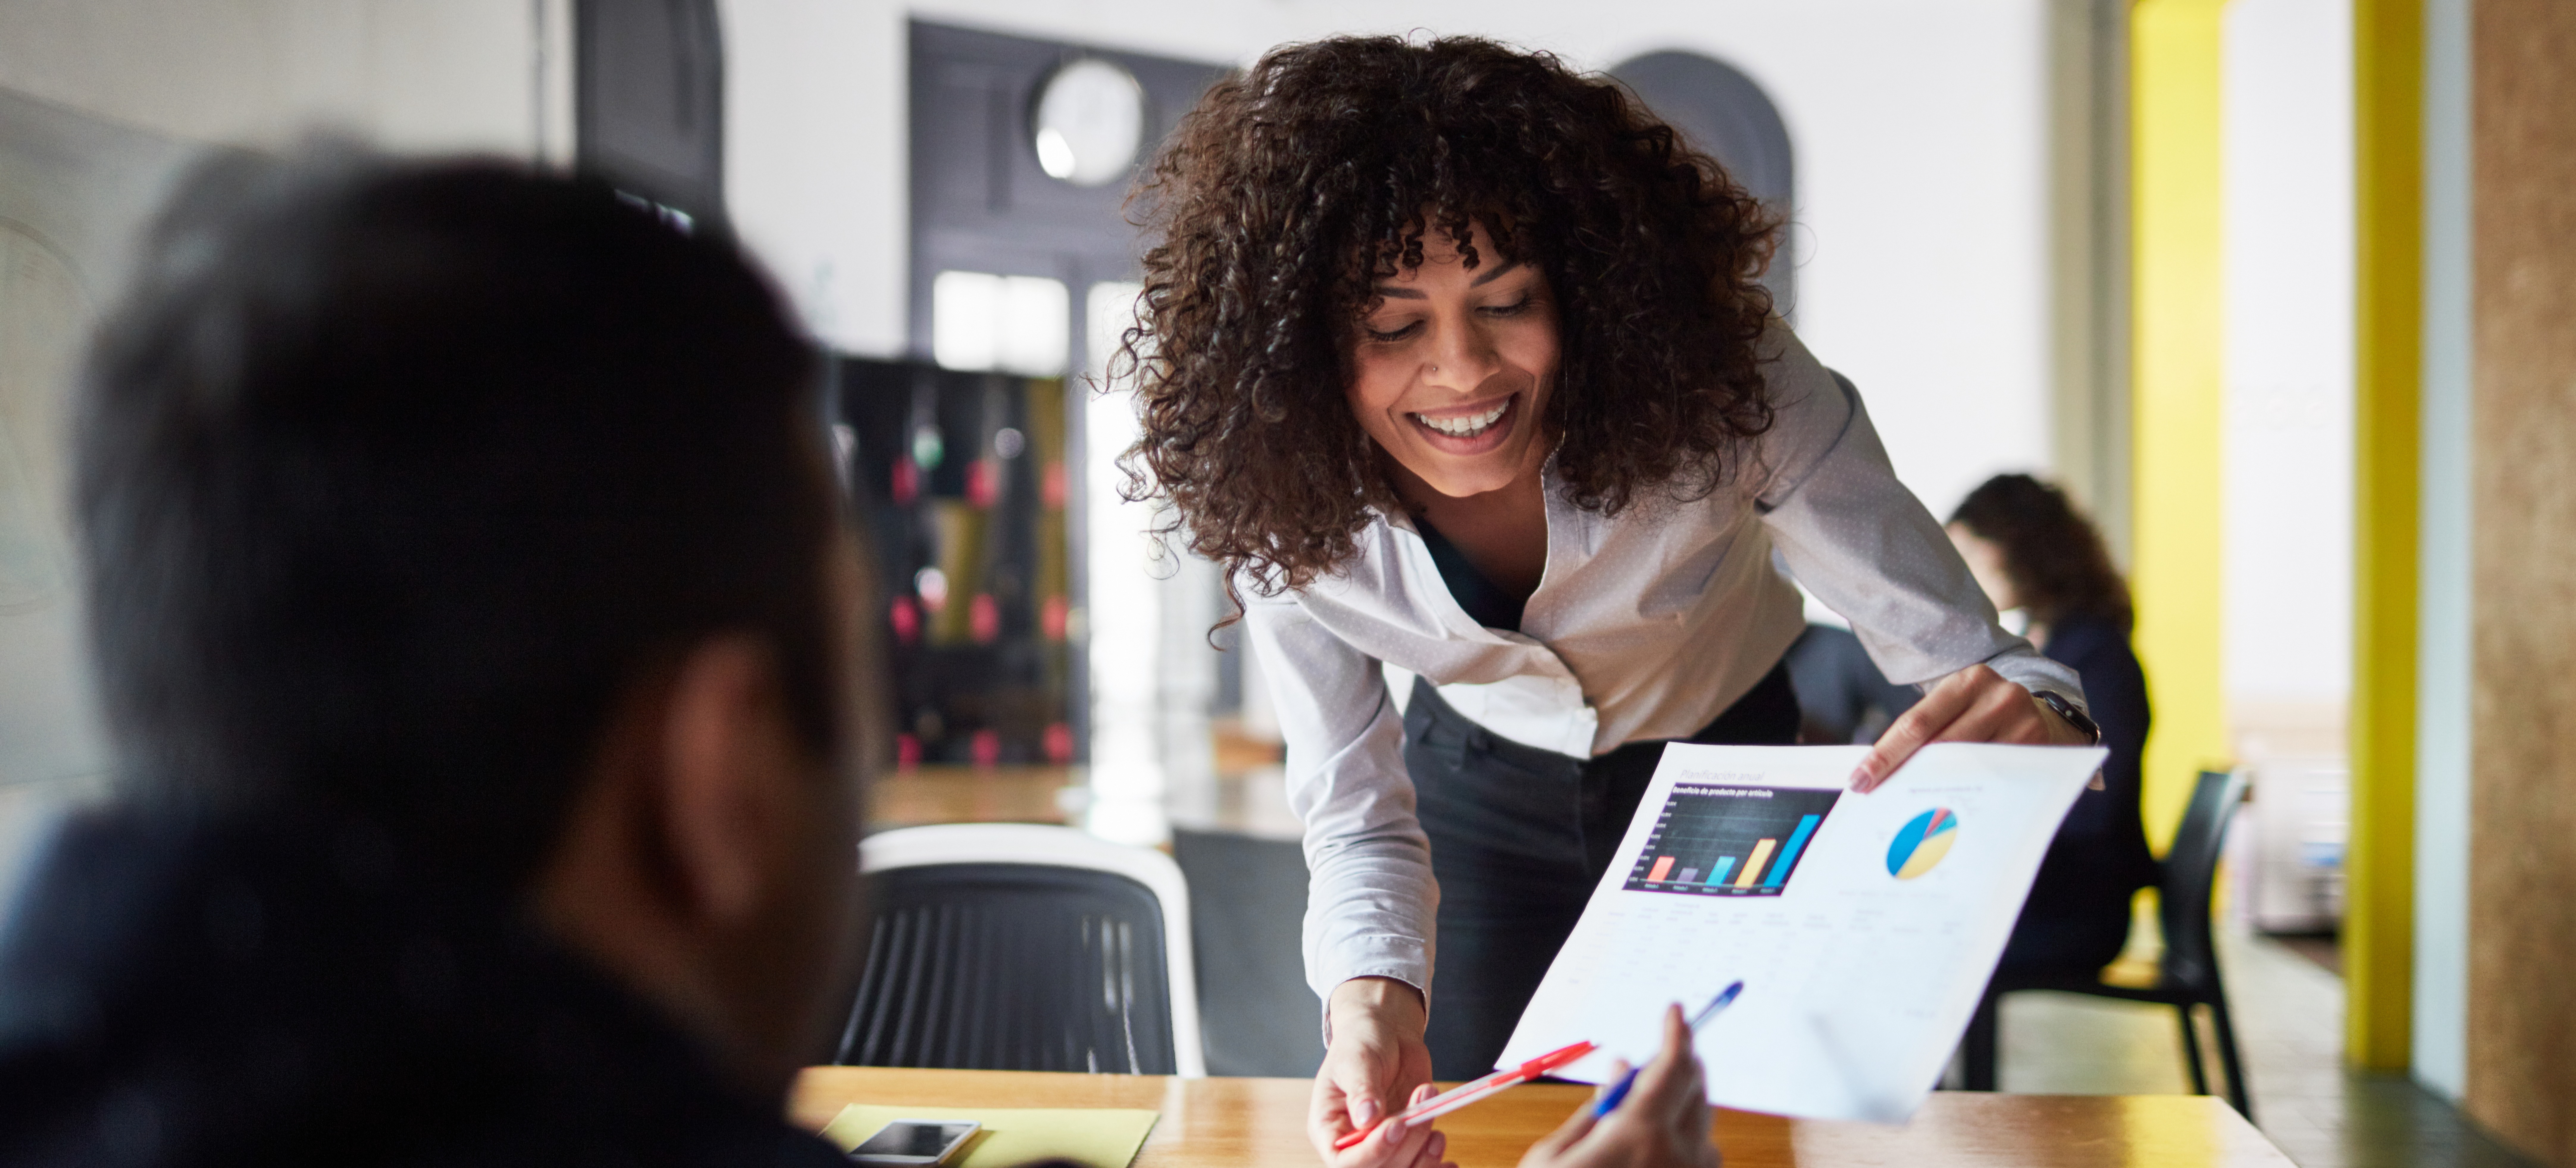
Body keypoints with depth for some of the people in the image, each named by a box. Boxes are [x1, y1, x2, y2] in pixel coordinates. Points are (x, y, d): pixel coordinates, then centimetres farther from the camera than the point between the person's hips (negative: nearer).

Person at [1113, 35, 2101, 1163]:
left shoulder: (1718, 385, -35)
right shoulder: (1281, 500, -29)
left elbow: (1963, 657, -34)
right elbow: (1356, 813, -23)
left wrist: (2029, 716, -59)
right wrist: (1371, 997, -44)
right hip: (1478, 791, 1)